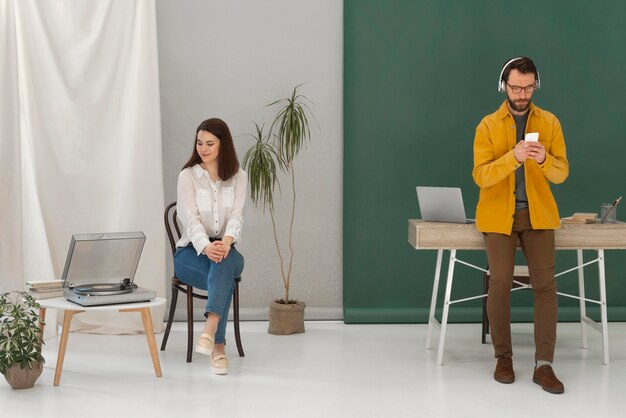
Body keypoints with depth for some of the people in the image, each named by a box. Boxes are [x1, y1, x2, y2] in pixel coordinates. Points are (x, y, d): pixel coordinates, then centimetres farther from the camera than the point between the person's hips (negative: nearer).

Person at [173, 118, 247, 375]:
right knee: (224, 279, -35)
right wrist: (207, 247, -37)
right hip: (192, 250, -1)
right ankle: (218, 347, -38)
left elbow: (236, 215, -11)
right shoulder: (188, 176, -1)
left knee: (223, 264, -39)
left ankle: (210, 330, -56)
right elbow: (191, 217, -16)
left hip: (226, 250, 1)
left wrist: (226, 241, -35)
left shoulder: (239, 177, 5)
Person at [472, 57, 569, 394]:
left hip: (537, 215, 1)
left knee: (545, 285, -7)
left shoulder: (550, 123, 5)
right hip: (499, 215, -1)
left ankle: (544, 365, -5)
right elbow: (480, 175, -10)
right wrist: (513, 157, -25)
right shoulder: (488, 125, 0)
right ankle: (503, 357, 12)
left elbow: (561, 173, 0)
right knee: (500, 285, -2)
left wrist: (545, 159, -22)